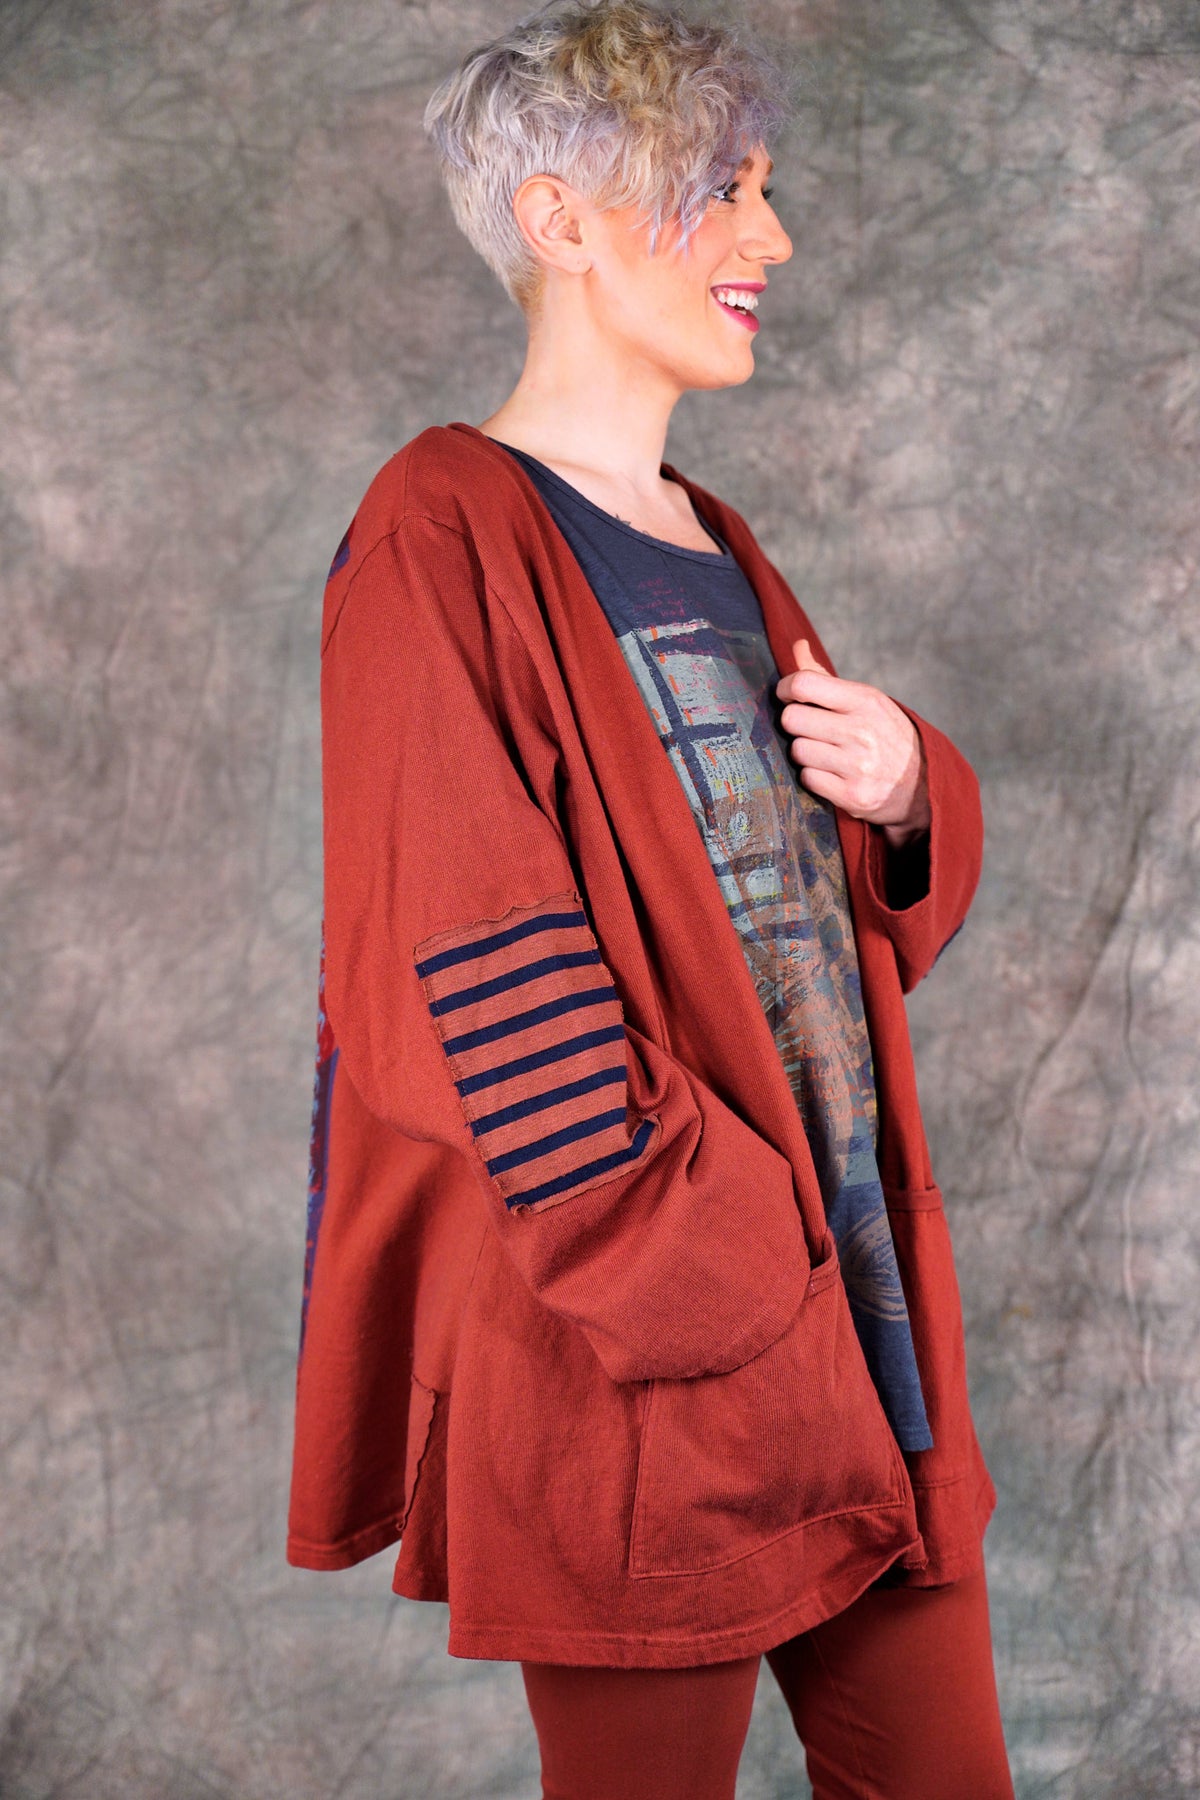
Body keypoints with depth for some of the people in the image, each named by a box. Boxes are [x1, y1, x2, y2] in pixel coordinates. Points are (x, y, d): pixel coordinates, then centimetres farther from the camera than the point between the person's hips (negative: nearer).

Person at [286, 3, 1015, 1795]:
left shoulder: (711, 544, 14)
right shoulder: (441, 538, -10)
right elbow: (472, 989, -16)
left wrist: (904, 789, -2)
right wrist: (708, 1284, -15)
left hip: (856, 1293, 8)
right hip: (640, 1363, -7)